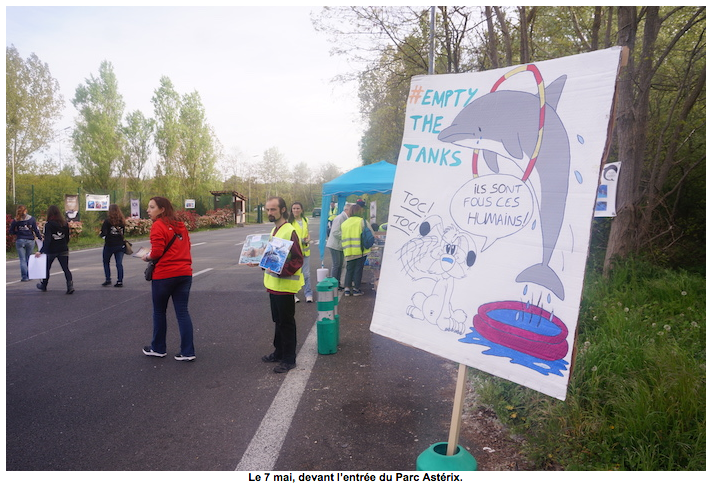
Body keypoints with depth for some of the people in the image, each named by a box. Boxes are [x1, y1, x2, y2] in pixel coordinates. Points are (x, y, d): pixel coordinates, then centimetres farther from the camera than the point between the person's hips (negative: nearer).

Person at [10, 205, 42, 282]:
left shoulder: (15, 221, -2)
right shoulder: (32, 219, -3)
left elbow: (11, 232, 1)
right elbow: (36, 230, -4)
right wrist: (40, 238, 5)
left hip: (20, 241, -1)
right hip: (30, 240, 1)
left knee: (22, 259, 4)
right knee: (28, 258, 12)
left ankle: (24, 277, 0)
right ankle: (29, 275, 14)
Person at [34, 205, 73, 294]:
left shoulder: (48, 225, -13)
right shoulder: (64, 223, 0)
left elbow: (47, 240, -19)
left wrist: (41, 251, -19)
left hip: (51, 250, -3)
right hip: (63, 250, 3)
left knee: (47, 268, 17)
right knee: (66, 268, 1)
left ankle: (43, 285, 35)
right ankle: (70, 285, -16)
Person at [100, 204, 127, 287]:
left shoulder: (108, 221, -12)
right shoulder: (122, 221, 1)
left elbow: (103, 233, -15)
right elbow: (123, 232, 7)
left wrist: (100, 234, 6)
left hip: (109, 245, -3)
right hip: (120, 245, 3)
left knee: (106, 262, 15)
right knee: (119, 263, 5)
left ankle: (108, 280, 13)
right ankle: (120, 281, 3)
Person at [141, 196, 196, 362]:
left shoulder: (158, 226, -10)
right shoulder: (180, 226, 12)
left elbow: (157, 252, -15)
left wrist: (147, 257, 3)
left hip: (164, 275, -6)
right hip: (184, 273, 6)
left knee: (159, 312, 12)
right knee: (182, 312, 6)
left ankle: (158, 348, 26)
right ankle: (187, 352, 4)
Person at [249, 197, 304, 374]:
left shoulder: (289, 231, -18)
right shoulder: (274, 230, 11)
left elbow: (298, 260, -20)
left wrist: (280, 271, -29)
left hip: (285, 285, -9)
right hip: (273, 284, 9)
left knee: (286, 322, 1)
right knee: (278, 320, 19)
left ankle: (289, 359, 13)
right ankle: (279, 352, 33)